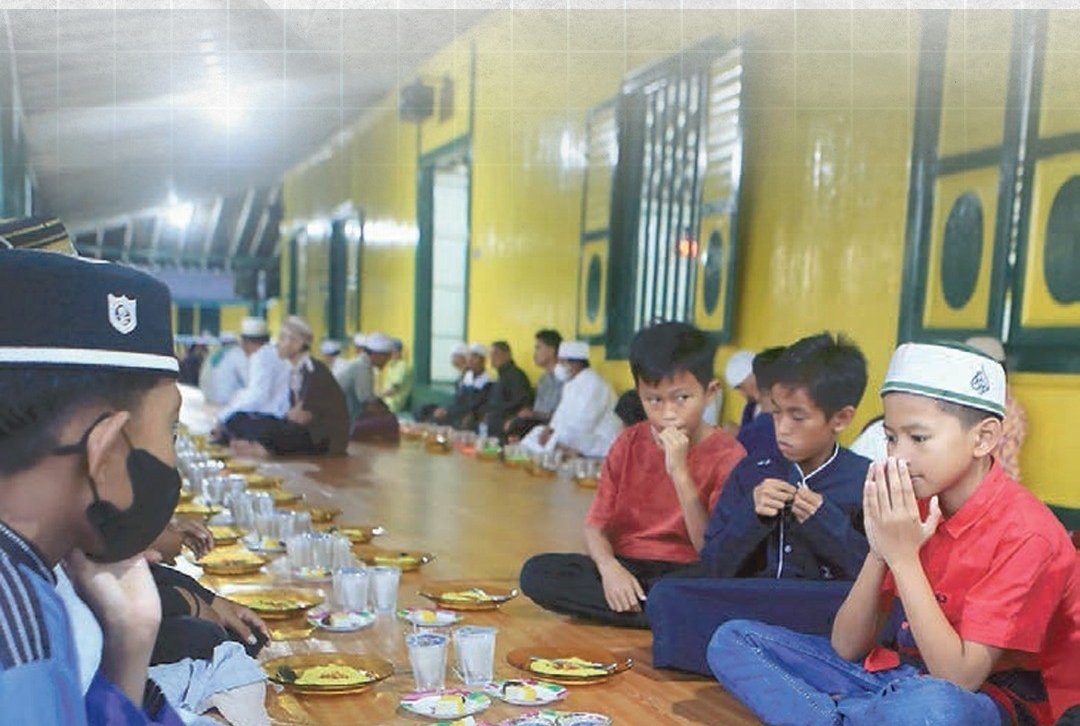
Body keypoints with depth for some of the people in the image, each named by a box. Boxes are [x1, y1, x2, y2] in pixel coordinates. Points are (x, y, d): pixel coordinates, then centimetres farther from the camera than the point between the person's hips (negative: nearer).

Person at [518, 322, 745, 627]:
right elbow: (596, 525, 2)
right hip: (625, 569, 6)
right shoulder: (629, 445, 4)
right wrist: (608, 566, -20)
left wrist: (680, 473, -23)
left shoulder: (727, 455, -8)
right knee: (536, 573, -22)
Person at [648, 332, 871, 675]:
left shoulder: (868, 482, 1)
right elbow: (712, 569, 8)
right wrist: (749, 515, -9)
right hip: (750, 604, 3)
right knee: (667, 596, -23)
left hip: (823, 620, -3)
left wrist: (828, 525, -13)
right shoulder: (752, 472, 11)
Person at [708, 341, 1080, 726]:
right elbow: (847, 649, -2)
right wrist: (880, 551, -17)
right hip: (893, 676, 7)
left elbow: (958, 679, -24)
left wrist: (903, 556, -25)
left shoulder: (1025, 532, -18)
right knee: (733, 640, -2)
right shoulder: (912, 507, 1)